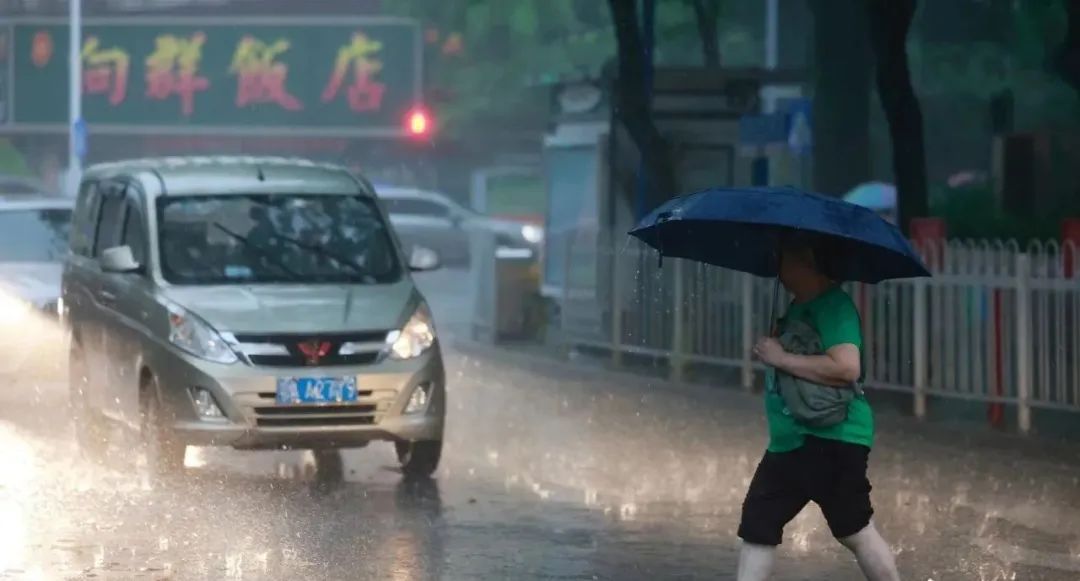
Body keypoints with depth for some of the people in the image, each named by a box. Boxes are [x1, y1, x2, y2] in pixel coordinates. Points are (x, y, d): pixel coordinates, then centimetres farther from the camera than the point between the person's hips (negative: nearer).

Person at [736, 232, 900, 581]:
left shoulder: (833, 305, -15)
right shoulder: (799, 307, 14)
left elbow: (847, 368, -28)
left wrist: (781, 358, -20)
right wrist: (771, 348, 7)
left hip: (832, 440, -10)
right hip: (790, 441, 10)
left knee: (854, 530, -3)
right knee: (757, 523, 8)